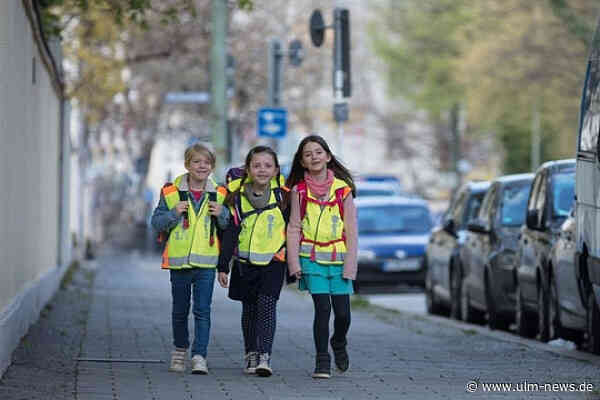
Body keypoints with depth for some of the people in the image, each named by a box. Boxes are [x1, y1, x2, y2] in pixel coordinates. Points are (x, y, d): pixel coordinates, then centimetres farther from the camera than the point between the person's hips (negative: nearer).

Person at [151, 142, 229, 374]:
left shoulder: (219, 195, 4)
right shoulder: (171, 193, 0)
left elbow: (230, 228, 11)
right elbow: (156, 223, 2)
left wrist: (222, 214, -9)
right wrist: (174, 214, -15)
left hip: (206, 262, 0)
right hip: (179, 260, 1)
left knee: (202, 310, -7)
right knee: (180, 310, 13)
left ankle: (199, 356, -7)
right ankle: (180, 350, 31)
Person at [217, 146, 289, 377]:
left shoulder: (281, 192, -4)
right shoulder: (237, 195, -4)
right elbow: (230, 232, -1)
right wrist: (223, 265, -3)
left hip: (273, 260, -2)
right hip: (245, 261, 2)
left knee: (267, 305, -14)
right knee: (249, 308, 10)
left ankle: (264, 357, -17)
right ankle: (250, 354, 24)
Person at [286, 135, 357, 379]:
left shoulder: (342, 189, 3)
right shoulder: (299, 190, 3)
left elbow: (351, 229, 3)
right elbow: (294, 228, 4)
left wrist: (350, 264, -4)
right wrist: (294, 262, -5)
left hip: (338, 257, 1)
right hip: (311, 257, -1)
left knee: (342, 312, -1)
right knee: (322, 308, -11)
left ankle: (339, 343, 31)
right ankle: (322, 361, 0)